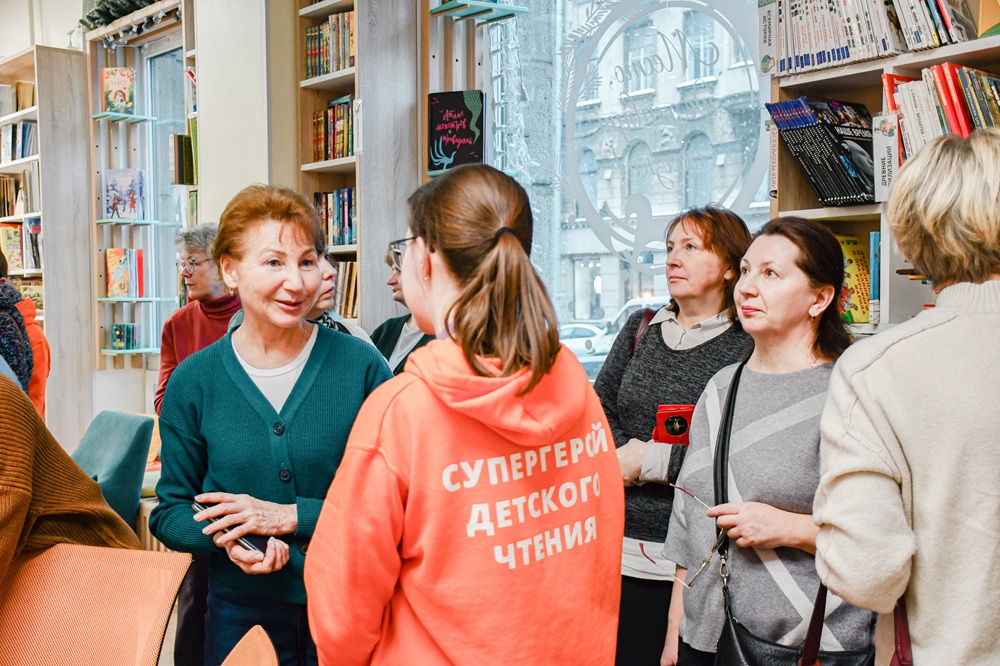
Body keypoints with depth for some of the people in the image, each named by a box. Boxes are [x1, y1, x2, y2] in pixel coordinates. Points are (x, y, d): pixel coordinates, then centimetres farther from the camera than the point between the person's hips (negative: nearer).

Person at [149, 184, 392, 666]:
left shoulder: (362, 367, -9)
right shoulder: (192, 382, -4)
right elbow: (170, 512, 3)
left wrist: (290, 517, -18)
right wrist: (226, 538, -17)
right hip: (241, 613, 1)